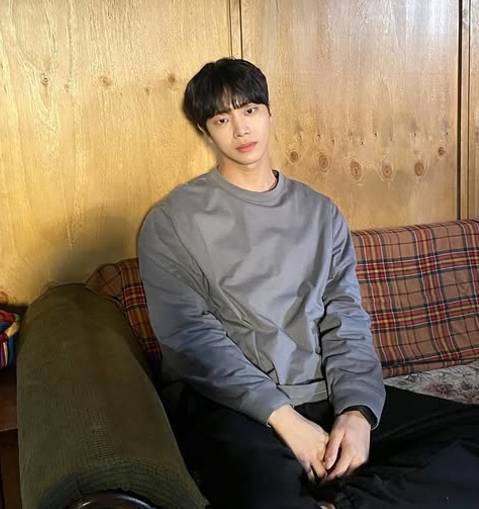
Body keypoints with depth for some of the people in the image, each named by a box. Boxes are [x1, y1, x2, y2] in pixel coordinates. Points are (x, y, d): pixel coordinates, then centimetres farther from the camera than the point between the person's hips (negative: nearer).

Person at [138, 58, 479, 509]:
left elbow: (346, 319, 7)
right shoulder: (172, 221, 2)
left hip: (324, 395, 6)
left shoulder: (320, 212, 15)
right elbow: (190, 333, -8)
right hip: (229, 403, -5)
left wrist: (356, 410, -11)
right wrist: (283, 417, -17)